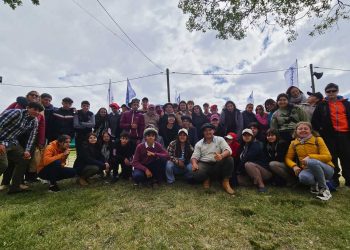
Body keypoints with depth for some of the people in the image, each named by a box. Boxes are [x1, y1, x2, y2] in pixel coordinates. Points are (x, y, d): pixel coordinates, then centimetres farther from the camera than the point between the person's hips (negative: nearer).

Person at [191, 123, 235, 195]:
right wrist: (194, 163, -22)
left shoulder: (220, 139, 6)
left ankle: (226, 182, -10)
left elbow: (228, 150, -9)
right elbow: (195, 156, 3)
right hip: (204, 164, 0)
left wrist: (221, 155, -32)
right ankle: (206, 179, 7)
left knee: (229, 159, -28)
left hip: (217, 164, 1)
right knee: (197, 174, -31)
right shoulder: (199, 144, 10)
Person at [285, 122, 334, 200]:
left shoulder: (318, 139, -3)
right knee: (303, 177, -37)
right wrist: (294, 166, -16)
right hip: (308, 170, 2)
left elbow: (328, 157, -10)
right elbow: (288, 158, 4)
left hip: (326, 169, -1)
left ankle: (324, 189, -16)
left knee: (311, 162, -38)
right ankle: (315, 184, 1)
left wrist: (310, 157, -24)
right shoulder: (294, 143, 4)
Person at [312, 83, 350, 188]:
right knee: (332, 157, 2)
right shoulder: (322, 105, 5)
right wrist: (320, 130, -6)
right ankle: (334, 179, 10)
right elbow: (314, 120, 1)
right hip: (329, 135, -2)